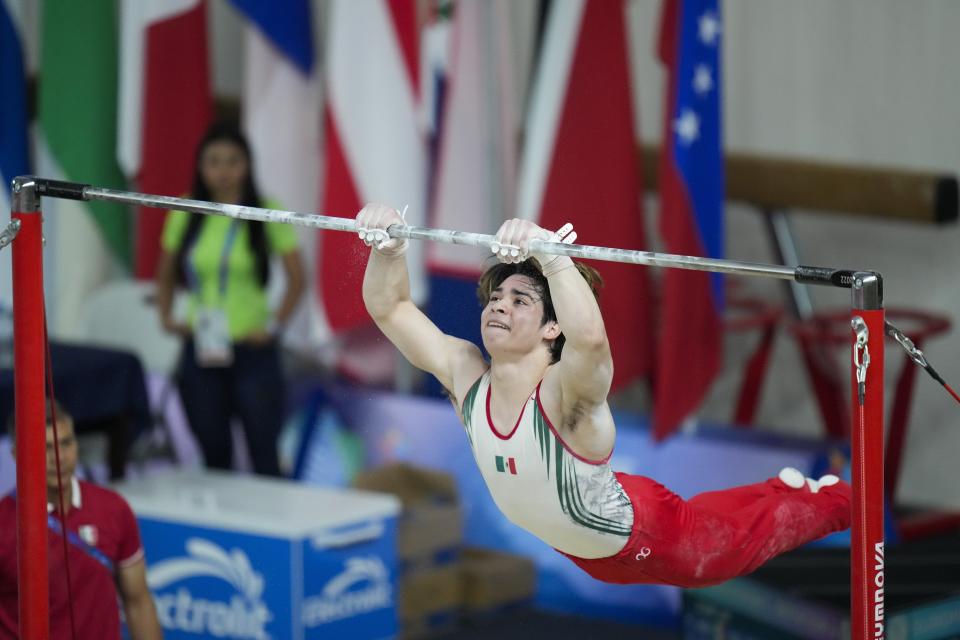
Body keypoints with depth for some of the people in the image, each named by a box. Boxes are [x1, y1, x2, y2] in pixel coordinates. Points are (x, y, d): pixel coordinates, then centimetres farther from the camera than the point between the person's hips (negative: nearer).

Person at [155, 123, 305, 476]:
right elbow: (166, 275, 17)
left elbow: (296, 278, -2)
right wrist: (167, 318, 4)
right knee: (215, 457, 10)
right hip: (201, 352, 3)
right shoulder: (184, 215, 5)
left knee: (264, 458, -3)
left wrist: (274, 326, -9)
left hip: (252, 350, -3)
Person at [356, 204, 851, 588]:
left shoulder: (565, 395, -40)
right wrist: (388, 248, -40)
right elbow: (389, 307, -22)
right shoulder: (465, 376, -22)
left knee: (744, 531, 23)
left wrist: (551, 257, -75)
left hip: (647, 540, -6)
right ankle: (784, 486, 61)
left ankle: (835, 499, 50)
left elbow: (590, 339, -65)